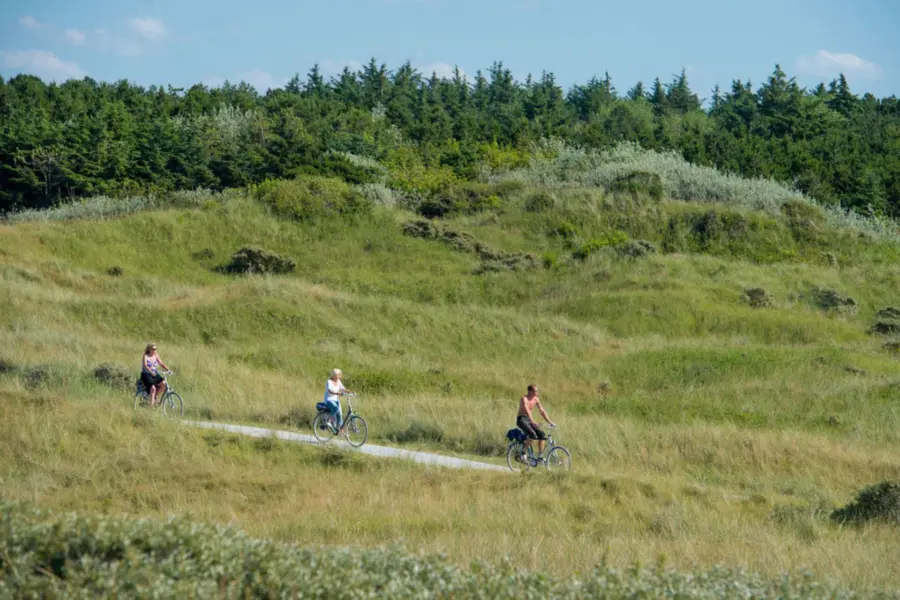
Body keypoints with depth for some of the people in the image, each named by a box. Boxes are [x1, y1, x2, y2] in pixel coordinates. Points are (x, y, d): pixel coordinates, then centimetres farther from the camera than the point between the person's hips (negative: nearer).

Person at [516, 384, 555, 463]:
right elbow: (527, 411, -31)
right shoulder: (524, 399, -17)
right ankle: (524, 452, -17)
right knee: (533, 434, -31)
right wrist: (533, 422, -44)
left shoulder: (536, 399, 6)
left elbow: (542, 411, 9)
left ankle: (540, 456, -4)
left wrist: (550, 422, 1)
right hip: (521, 419, -7)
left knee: (542, 434, -10)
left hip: (529, 419, 7)